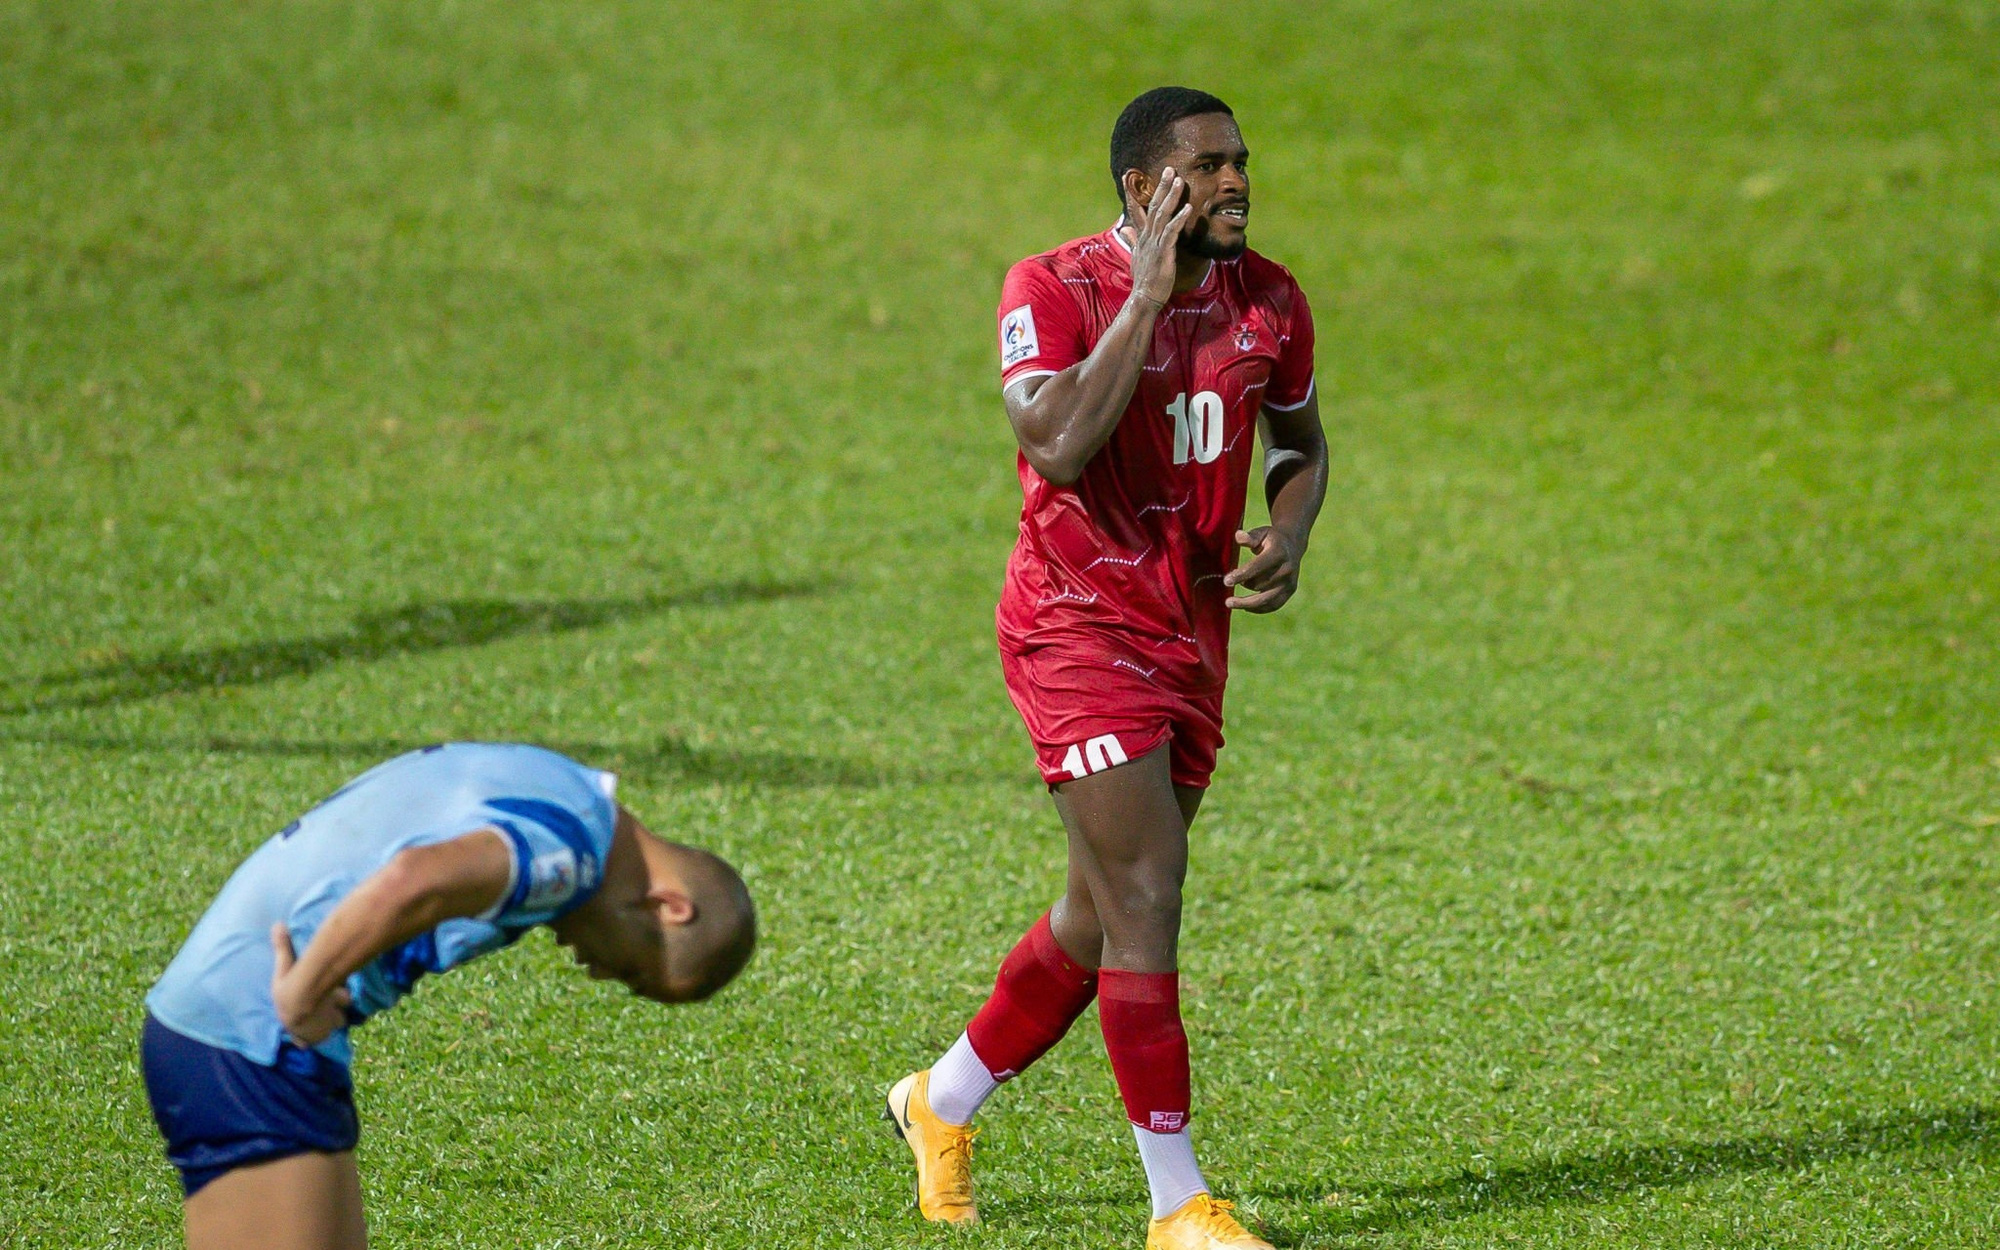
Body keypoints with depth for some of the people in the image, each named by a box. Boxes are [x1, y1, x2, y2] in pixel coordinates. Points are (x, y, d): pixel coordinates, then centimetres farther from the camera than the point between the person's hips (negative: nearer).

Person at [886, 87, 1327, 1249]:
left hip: (1193, 633, 7)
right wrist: (1148, 299, -26)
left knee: (1105, 913, 14)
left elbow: (1301, 441, 19)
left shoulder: (1270, 300, 3)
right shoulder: (1053, 291, -14)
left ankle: (943, 1102, 36)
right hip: (1079, 629, -7)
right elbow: (1059, 448, -29)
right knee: (1147, 894, -13)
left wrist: (1291, 533, -2)